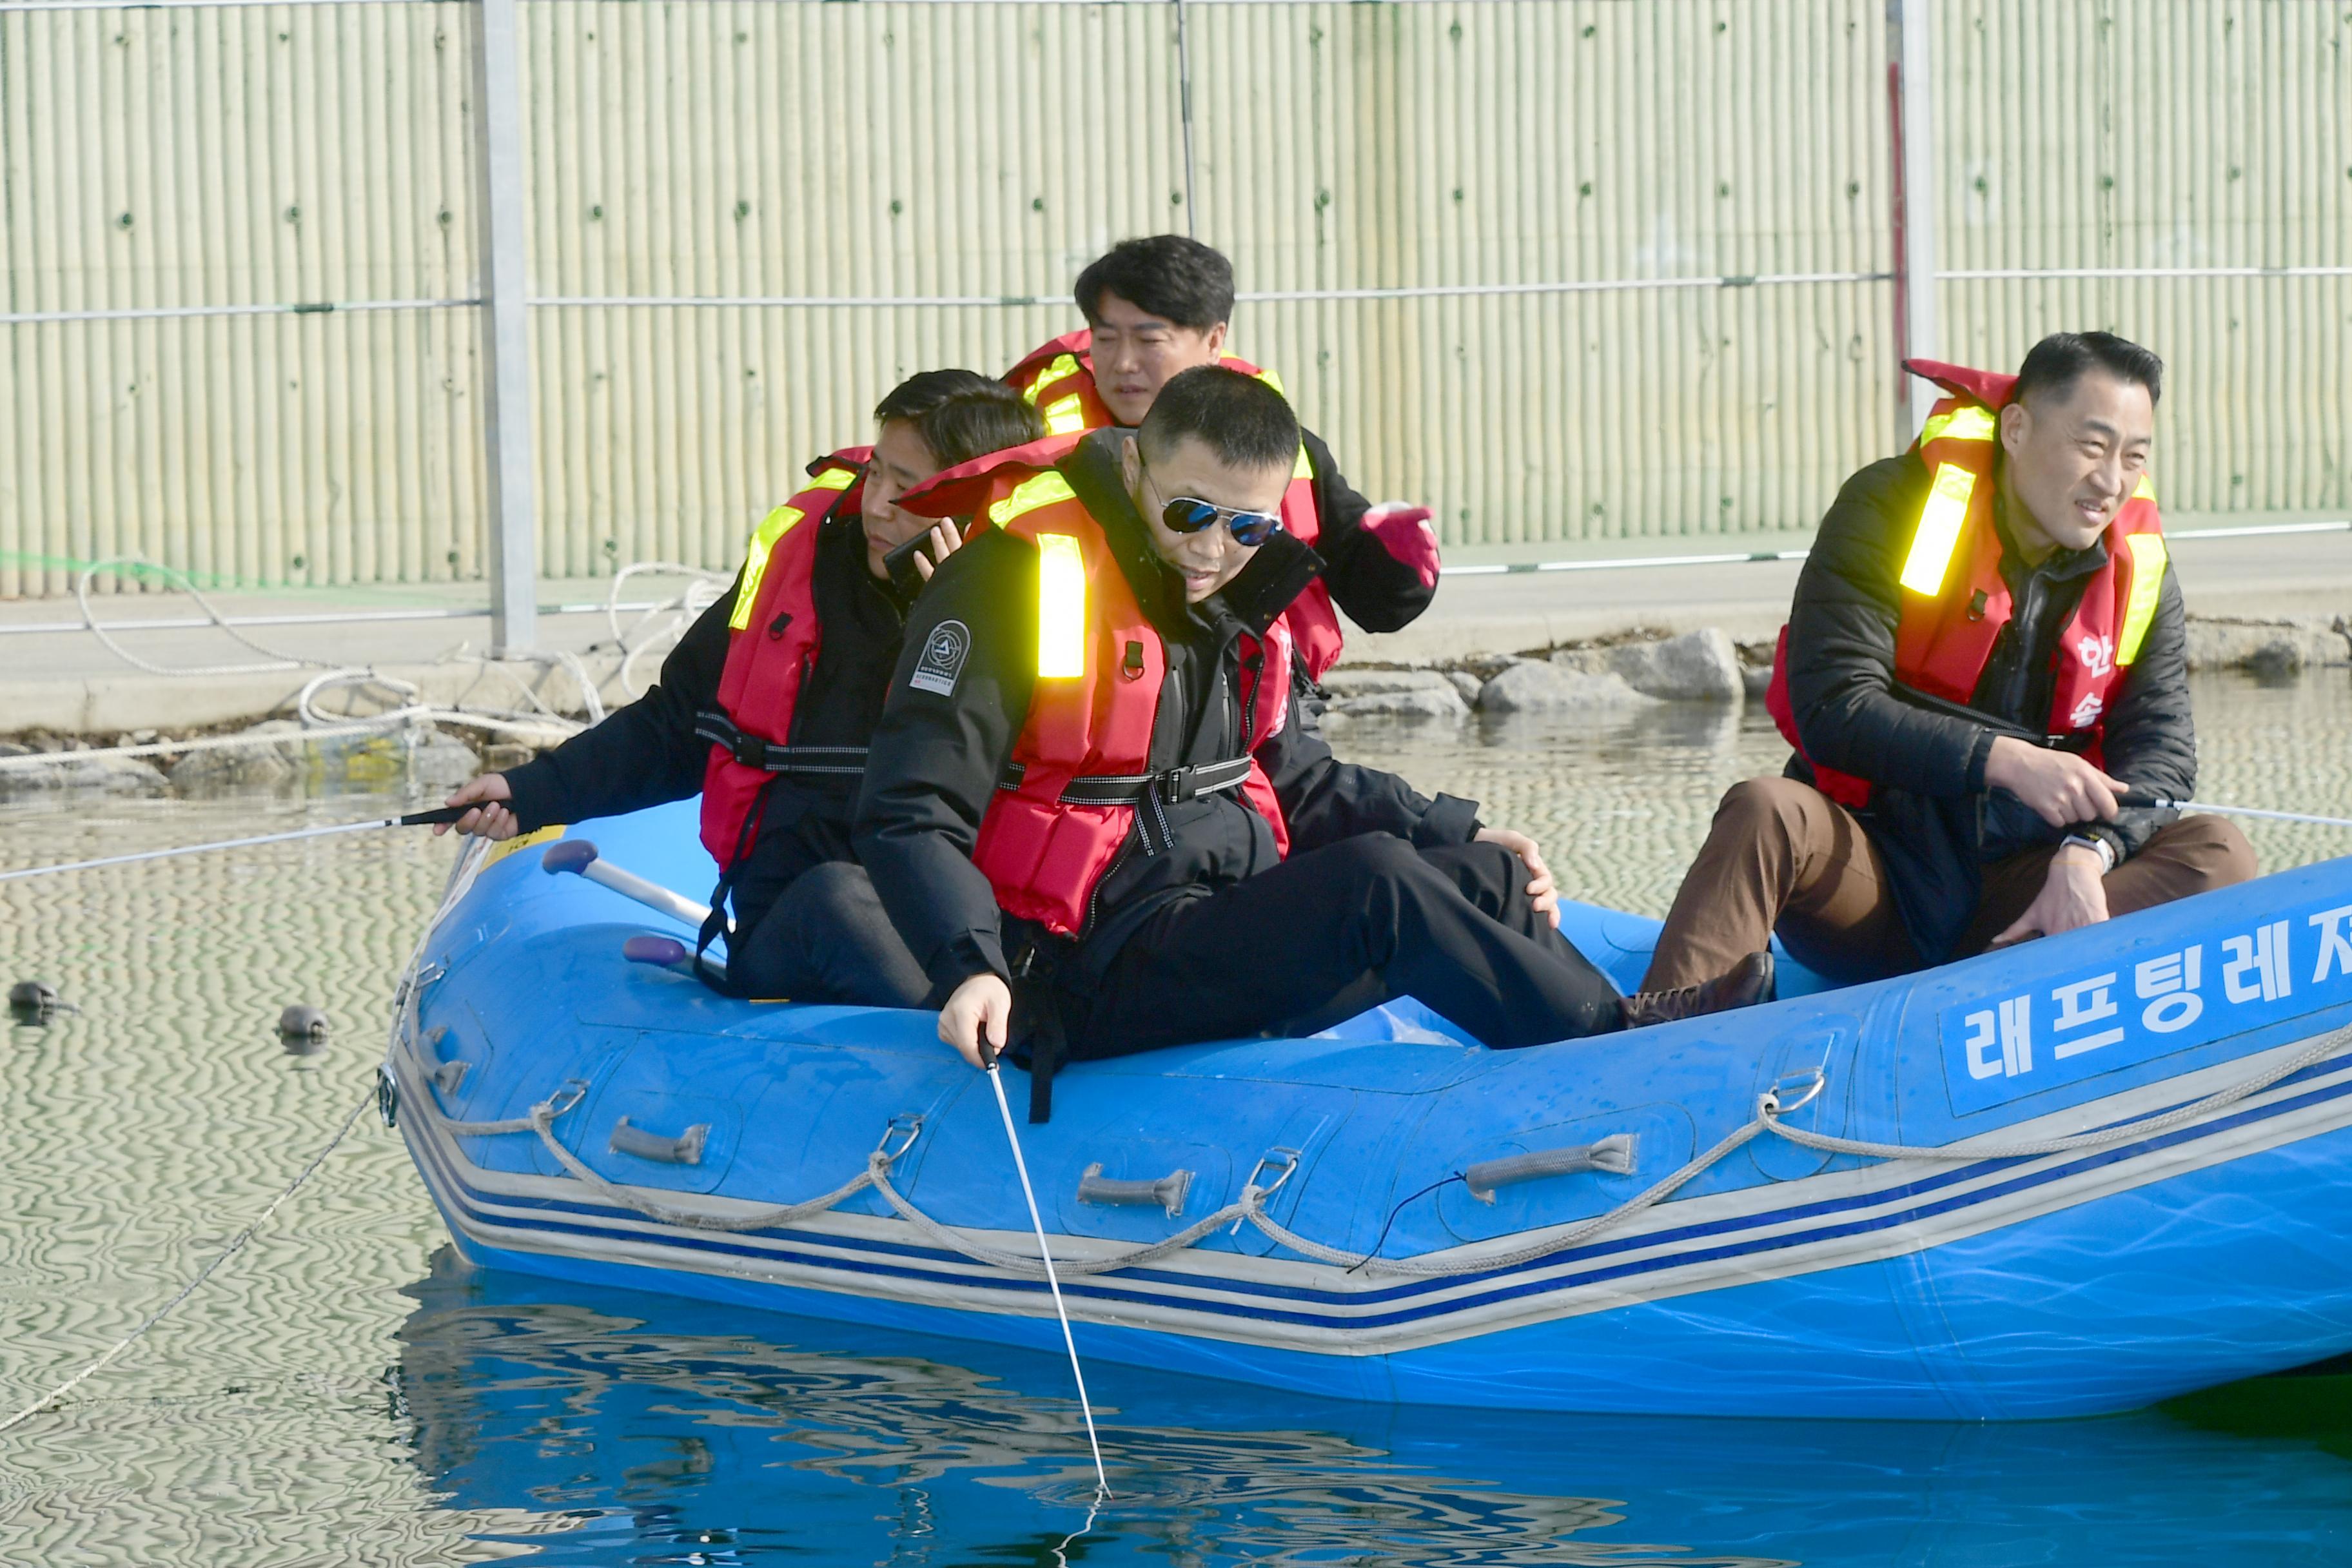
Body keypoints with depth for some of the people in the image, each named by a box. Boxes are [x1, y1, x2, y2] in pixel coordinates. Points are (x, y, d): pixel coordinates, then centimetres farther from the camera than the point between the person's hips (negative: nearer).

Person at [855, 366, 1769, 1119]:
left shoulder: (1233, 593, 11)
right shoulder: (1020, 580, -15)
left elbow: (1281, 771, 26)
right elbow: (907, 815, -18)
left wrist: (1456, 836, 19)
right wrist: (970, 969, -33)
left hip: (1226, 935, 9)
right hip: (1088, 978, -9)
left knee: (1489, 881, 2)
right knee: (1375, 881, -25)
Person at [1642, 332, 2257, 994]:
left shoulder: (2140, 571, 6)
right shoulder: (1892, 508, -6)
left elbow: (2160, 750, -2)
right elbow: (1831, 708, -16)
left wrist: (2088, 851, -24)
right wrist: (2003, 760, -27)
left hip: (2013, 890, 4)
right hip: (1870, 878, -3)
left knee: (2219, 853, -20)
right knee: (1767, 813, -34)